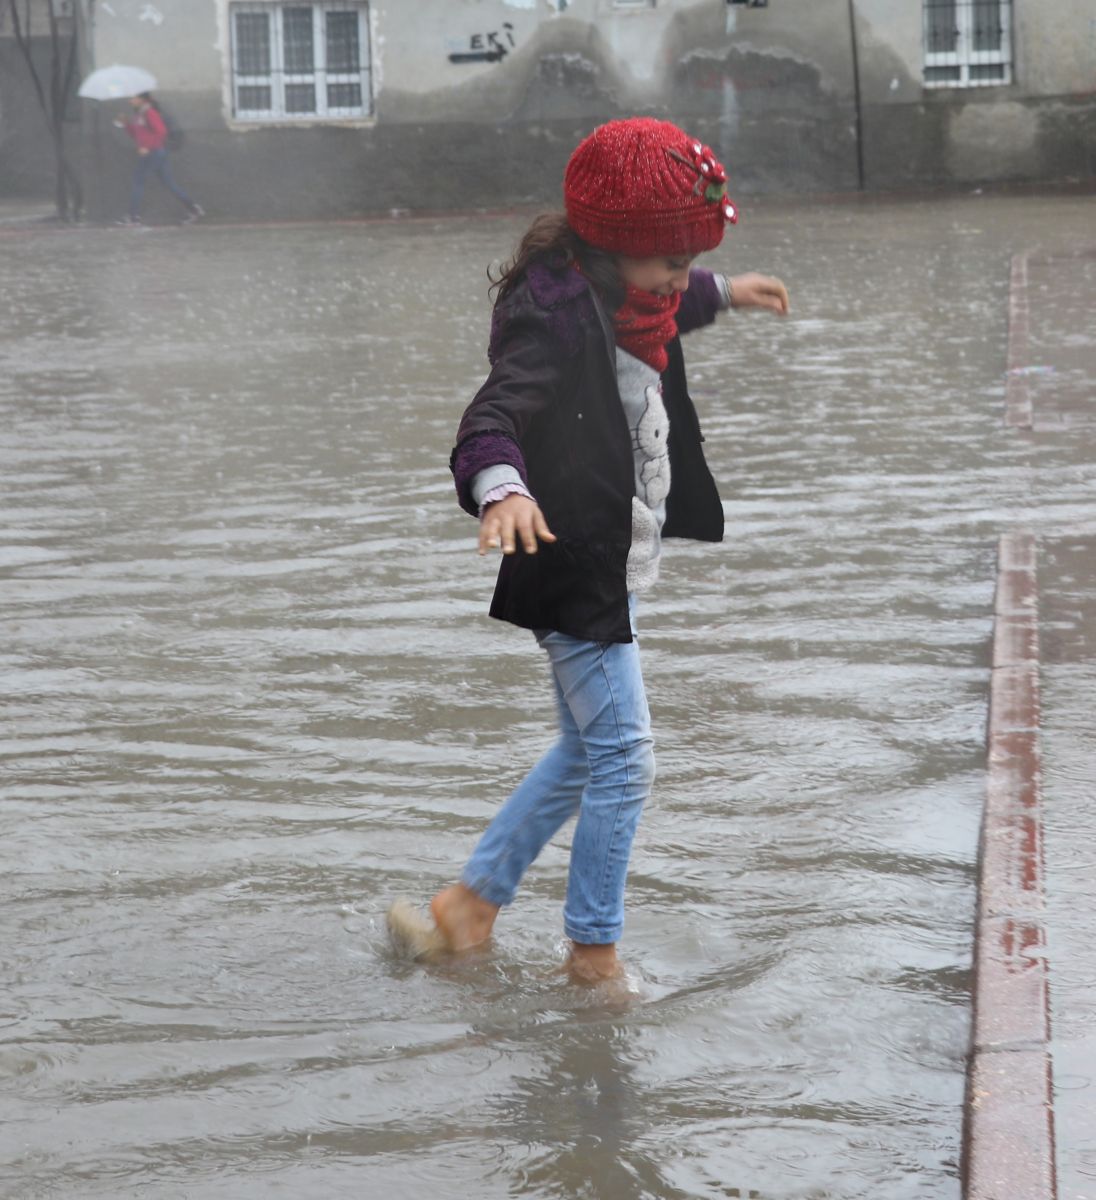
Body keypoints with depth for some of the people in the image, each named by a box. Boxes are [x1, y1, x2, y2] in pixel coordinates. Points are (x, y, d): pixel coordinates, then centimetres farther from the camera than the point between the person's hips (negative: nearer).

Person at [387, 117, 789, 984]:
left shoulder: (616, 301, 7)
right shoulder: (553, 316, -23)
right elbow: (498, 411, -38)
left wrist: (722, 293, 46)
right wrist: (500, 485, -57)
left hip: (618, 563, 11)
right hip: (577, 566, -11)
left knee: (586, 753, 19)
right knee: (623, 760, -6)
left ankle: (468, 907, 28)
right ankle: (595, 954, 8)